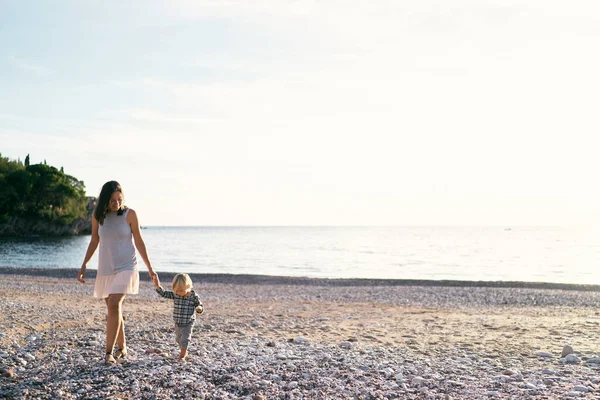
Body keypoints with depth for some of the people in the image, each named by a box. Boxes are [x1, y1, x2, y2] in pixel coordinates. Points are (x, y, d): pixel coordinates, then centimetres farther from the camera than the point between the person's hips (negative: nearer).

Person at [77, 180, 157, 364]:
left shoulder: (129, 214, -6)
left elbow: (139, 241, 1)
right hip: (105, 269, 4)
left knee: (114, 306, -19)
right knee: (114, 309, 9)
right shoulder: (98, 216, 3)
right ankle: (122, 348, 25)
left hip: (125, 267, -4)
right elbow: (94, 241, 13)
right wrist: (84, 266, 9)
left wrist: (149, 267, 2)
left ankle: (109, 352, -16)